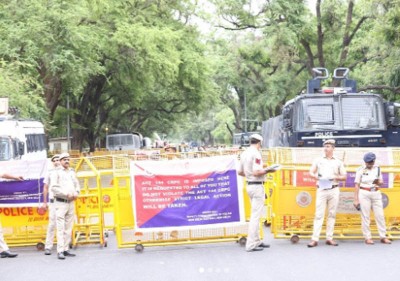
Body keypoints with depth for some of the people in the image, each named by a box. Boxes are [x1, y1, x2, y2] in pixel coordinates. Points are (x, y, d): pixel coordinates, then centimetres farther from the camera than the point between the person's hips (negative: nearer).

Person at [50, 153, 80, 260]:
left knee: (68, 228, 7)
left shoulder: (72, 172, 16)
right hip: (60, 203, -6)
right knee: (60, 228, -9)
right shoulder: (56, 173, -3)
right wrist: (66, 194, -16)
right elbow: (53, 187, -12)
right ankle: (60, 251, -11)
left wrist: (76, 193, 0)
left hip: (71, 202, 6)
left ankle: (66, 249, 12)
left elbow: (77, 185, 20)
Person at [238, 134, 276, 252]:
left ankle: (256, 241, 25)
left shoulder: (244, 153, 9)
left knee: (255, 215, 19)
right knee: (256, 215, -6)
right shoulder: (256, 154, -16)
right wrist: (267, 170, -11)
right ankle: (251, 244, -5)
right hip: (257, 186, -9)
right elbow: (256, 172, -25)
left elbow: (240, 172, 13)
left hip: (249, 185, 9)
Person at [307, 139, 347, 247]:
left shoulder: (338, 162, 10)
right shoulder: (318, 160, 10)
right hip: (321, 190, -1)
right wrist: (316, 176, -12)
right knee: (319, 214, -7)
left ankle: (329, 238, 8)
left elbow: (344, 177, 10)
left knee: (332, 214, 4)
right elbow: (311, 172, 9)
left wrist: (336, 177, -10)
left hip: (334, 190, 1)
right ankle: (315, 239, -11)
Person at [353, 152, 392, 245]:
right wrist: (356, 199, -8)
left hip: (376, 193, 3)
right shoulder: (361, 170, -2)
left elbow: (381, 182, 13)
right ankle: (367, 238, 2)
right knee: (365, 216, -2)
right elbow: (357, 185, -3)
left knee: (380, 215, 1)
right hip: (364, 194, -3)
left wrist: (378, 182, -12)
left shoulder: (377, 169, 8)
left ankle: (383, 237, 7)